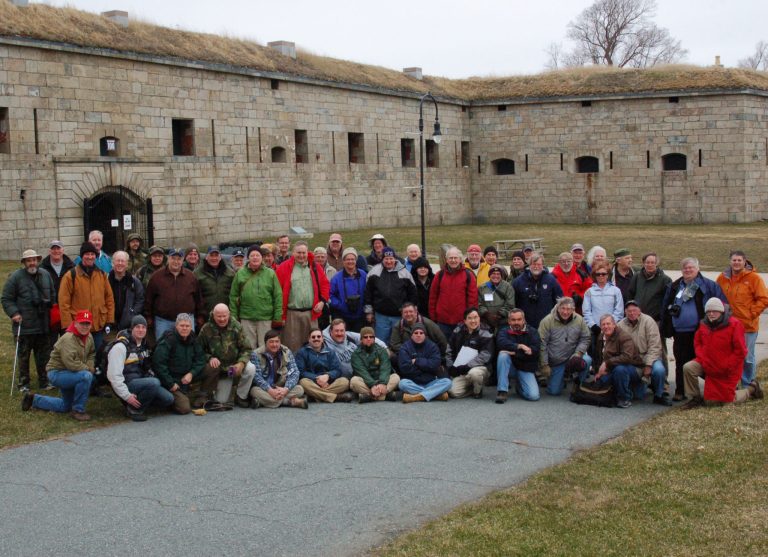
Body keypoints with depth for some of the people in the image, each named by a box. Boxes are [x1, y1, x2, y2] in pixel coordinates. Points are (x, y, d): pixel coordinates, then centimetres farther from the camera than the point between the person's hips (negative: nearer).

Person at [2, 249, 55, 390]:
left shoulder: (45, 275, 10)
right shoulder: (16, 277, -5)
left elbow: (52, 295, 21)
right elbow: (7, 299, -4)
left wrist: (52, 309, 13)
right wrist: (14, 313, -15)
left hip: (44, 325, 4)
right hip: (24, 326, -4)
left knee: (44, 355, 11)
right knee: (23, 356, 4)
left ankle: (44, 381, 21)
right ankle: (23, 383, 13)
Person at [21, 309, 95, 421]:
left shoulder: (89, 336, -1)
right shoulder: (68, 339, -28)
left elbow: (91, 354, 15)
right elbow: (71, 363, -36)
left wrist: (90, 366, -5)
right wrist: (87, 368, -21)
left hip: (68, 374, 9)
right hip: (57, 373, -9)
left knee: (66, 406, 23)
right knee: (86, 376, -34)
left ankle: (33, 399, 37)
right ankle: (78, 410, -19)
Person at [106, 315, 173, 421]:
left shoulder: (144, 345, 13)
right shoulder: (120, 347, -14)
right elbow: (114, 376, -20)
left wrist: (151, 376, 8)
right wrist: (127, 396, -22)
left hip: (142, 381, 8)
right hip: (127, 384, -8)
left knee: (168, 399, -8)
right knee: (154, 383, -33)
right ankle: (133, 410, -14)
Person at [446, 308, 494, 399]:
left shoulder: (485, 334, -6)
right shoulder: (458, 331, 8)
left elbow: (485, 356, -15)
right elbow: (449, 350, 14)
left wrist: (467, 366, -22)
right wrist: (450, 367, 0)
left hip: (480, 367, -3)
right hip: (460, 371, 3)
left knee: (474, 373, -39)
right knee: (454, 392, -20)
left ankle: (478, 390, -5)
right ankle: (471, 388, 13)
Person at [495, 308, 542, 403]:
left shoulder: (532, 331, 1)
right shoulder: (504, 331, 1)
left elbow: (535, 350, -15)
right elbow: (501, 343, -23)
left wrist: (515, 353, -22)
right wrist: (519, 346, -30)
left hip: (526, 369, 0)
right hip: (510, 367, 0)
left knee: (534, 395, -22)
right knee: (503, 355, -32)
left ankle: (519, 388, 17)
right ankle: (502, 391, -25)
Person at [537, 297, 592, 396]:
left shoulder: (579, 320, -9)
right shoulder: (547, 321, -15)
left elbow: (585, 339, -2)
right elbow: (542, 344, -13)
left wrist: (578, 353, -19)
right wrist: (544, 365, -13)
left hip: (573, 356, 1)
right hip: (555, 362, -1)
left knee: (587, 360, -32)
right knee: (554, 392, 1)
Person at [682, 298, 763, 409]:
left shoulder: (734, 324, -17)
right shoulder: (704, 325, 0)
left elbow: (740, 351, -17)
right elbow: (697, 343, 8)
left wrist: (726, 367, -17)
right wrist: (703, 359, -9)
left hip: (728, 371, -5)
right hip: (708, 365, 5)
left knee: (726, 399, 1)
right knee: (688, 368, -20)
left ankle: (751, 389, 27)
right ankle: (695, 398, -1)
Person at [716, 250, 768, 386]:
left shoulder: (754, 278, -7)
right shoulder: (723, 277, 4)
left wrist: (752, 314, -10)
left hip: (748, 325, -3)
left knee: (747, 358, 4)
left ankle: (748, 386, 18)